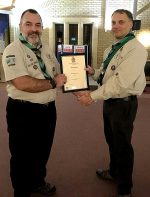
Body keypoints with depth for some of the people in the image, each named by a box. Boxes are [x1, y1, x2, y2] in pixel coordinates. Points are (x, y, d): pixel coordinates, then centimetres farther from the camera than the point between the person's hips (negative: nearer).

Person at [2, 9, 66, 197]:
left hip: (48, 109, 8)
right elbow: (22, 84, -28)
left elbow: (57, 75, 16)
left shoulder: (46, 49, 9)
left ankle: (38, 182, 49)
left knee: (43, 151, 25)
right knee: (23, 156, 10)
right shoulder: (13, 50, -16)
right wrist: (53, 83, -19)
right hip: (23, 112, -7)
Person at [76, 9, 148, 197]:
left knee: (122, 145, 6)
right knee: (111, 140, 24)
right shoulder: (111, 49, 9)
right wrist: (93, 72, -3)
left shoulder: (136, 49, -20)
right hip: (109, 101, 9)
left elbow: (120, 82, -29)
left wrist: (93, 96, -28)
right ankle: (114, 172, 48)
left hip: (124, 104, -8)